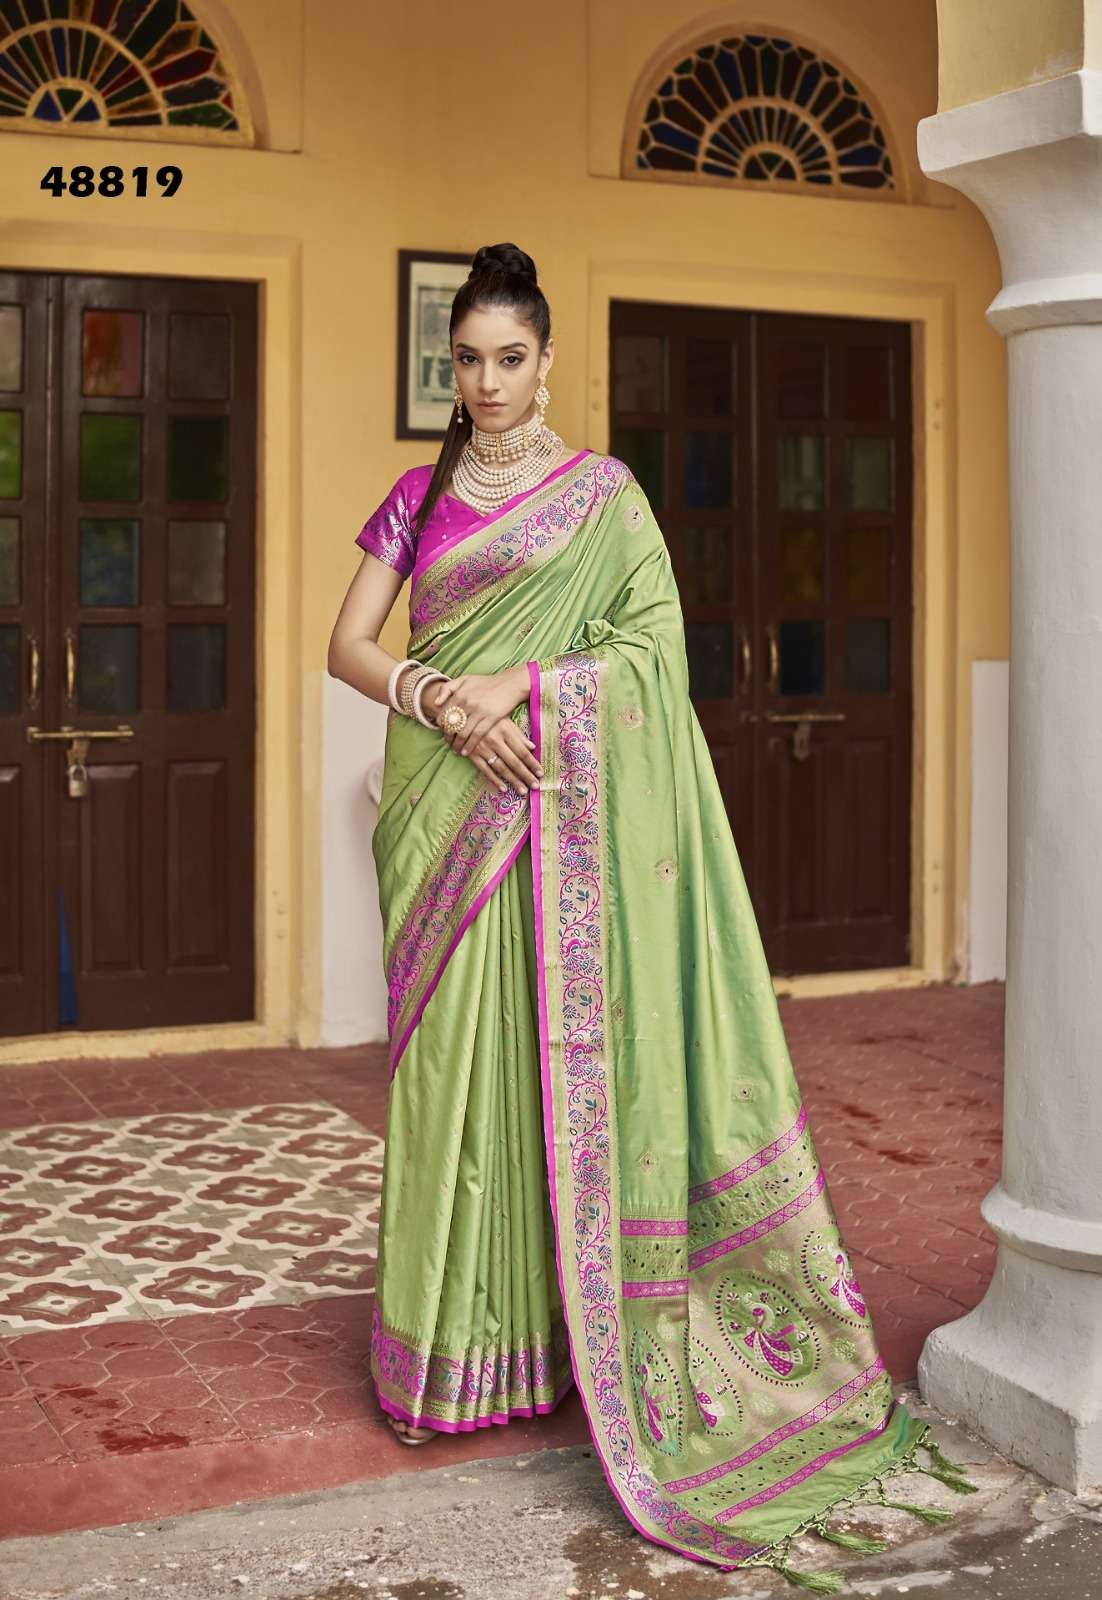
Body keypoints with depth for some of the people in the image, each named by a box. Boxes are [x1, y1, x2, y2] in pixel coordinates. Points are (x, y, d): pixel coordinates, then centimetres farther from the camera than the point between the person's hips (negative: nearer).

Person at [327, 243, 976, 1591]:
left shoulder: (603, 493, 3)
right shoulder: (419, 497, 12)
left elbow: (654, 645, -5)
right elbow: (348, 644, 6)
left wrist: (519, 682, -16)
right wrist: (437, 696, -13)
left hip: (559, 809, -3)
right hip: (442, 807, 3)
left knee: (559, 1047, -3)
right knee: (446, 1057, 3)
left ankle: (565, 1331, 9)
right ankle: (452, 1340, 12)